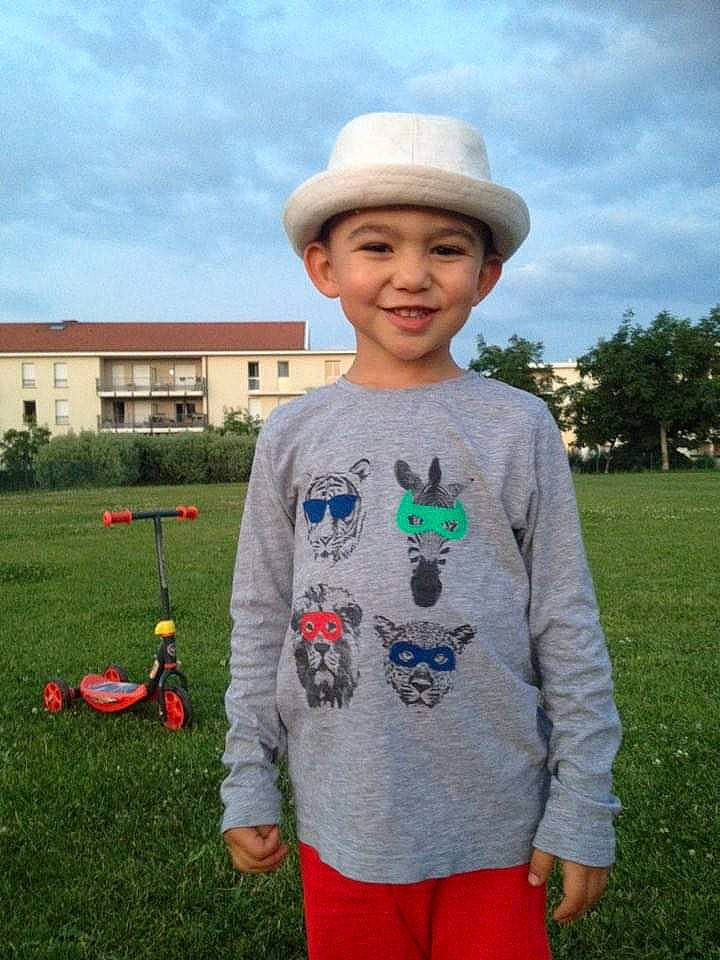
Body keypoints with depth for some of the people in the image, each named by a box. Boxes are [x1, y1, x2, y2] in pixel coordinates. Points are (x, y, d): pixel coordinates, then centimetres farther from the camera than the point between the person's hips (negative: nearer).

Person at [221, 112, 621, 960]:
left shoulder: (519, 429, -6)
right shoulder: (293, 435, -1)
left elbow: (568, 629, -3)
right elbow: (260, 620, 4)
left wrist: (582, 810, -2)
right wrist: (248, 785, 5)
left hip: (495, 825, -1)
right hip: (341, 823, 2)